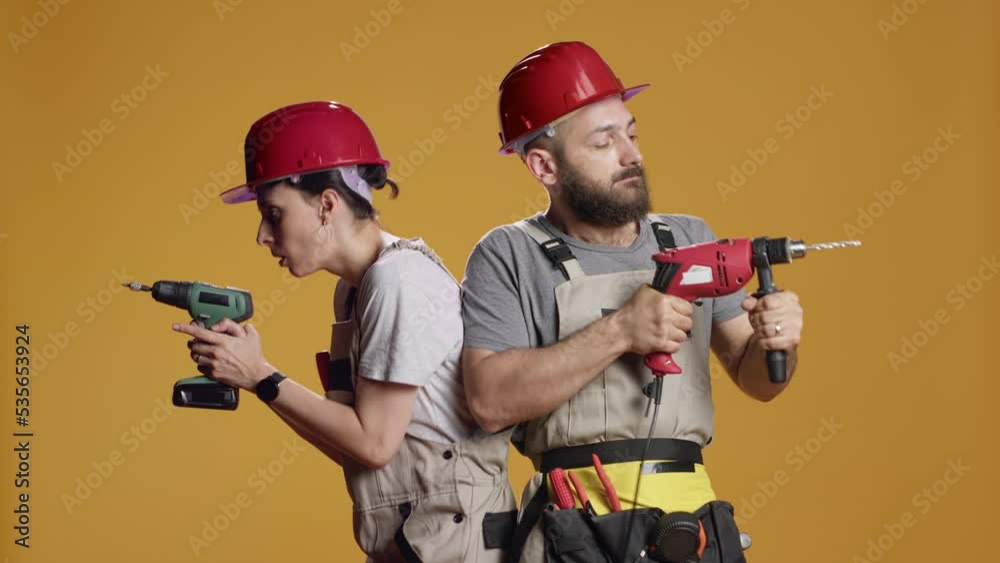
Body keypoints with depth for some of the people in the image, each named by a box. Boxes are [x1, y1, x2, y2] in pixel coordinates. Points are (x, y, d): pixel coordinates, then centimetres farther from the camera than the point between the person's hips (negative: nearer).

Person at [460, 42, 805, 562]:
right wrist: (618, 332, -19)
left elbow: (753, 379, 12)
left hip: (695, 520, 4)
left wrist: (775, 344, -10)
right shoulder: (509, 256, -3)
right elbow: (490, 401, -15)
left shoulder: (689, 239, 10)